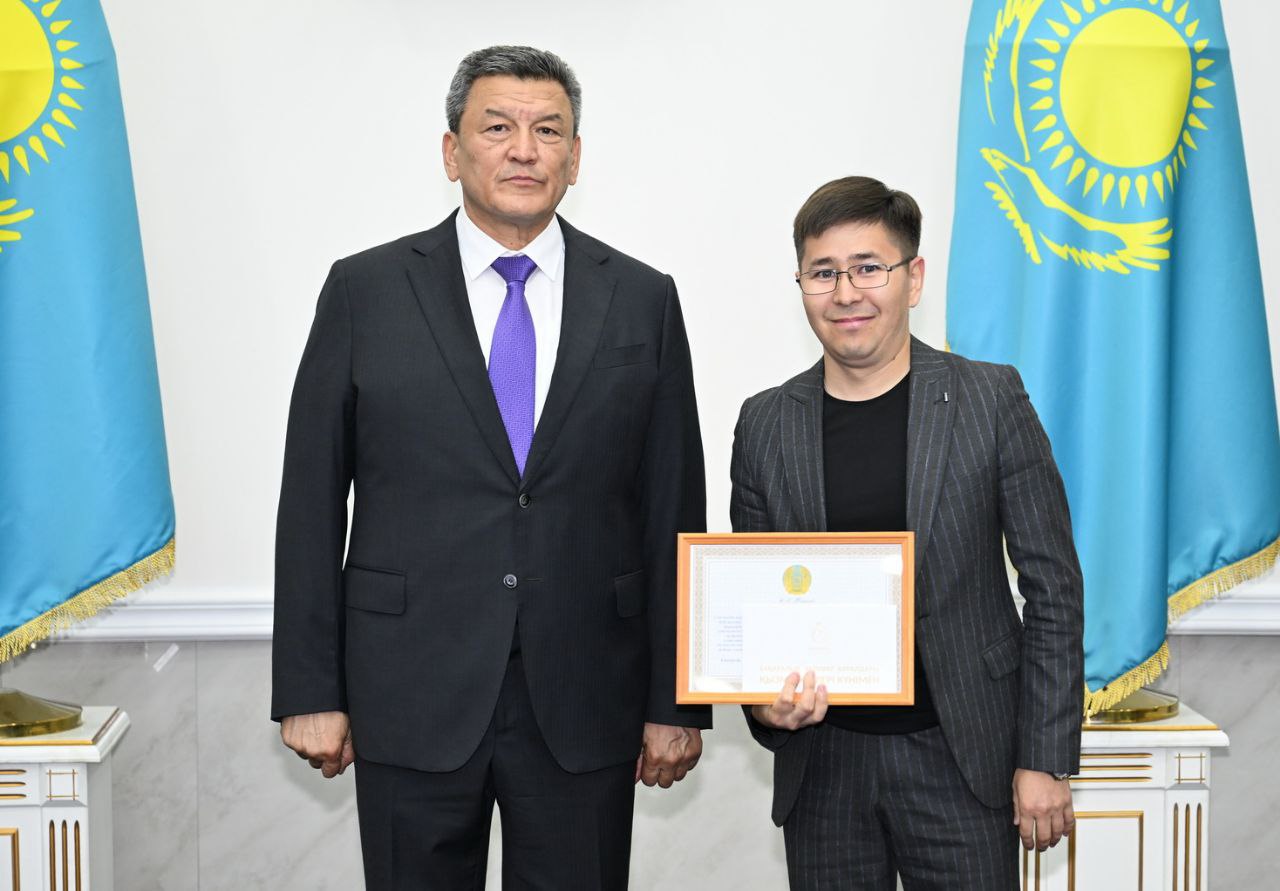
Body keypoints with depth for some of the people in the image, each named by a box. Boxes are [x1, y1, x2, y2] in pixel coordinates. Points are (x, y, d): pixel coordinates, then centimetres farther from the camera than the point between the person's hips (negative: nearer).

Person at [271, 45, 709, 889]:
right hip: (410, 697, 0)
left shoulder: (643, 300, 4)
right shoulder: (365, 291, 1)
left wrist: (678, 700, 3)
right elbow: (312, 503, 1)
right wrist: (309, 690, -1)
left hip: (584, 701, 1)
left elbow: (676, 512, 4)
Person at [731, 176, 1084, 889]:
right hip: (820, 758, 2)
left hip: (960, 755, -2)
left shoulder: (991, 400, -4)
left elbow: (1053, 587, -3)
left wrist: (1046, 759, -6)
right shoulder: (766, 424, 3)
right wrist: (766, 698, -10)